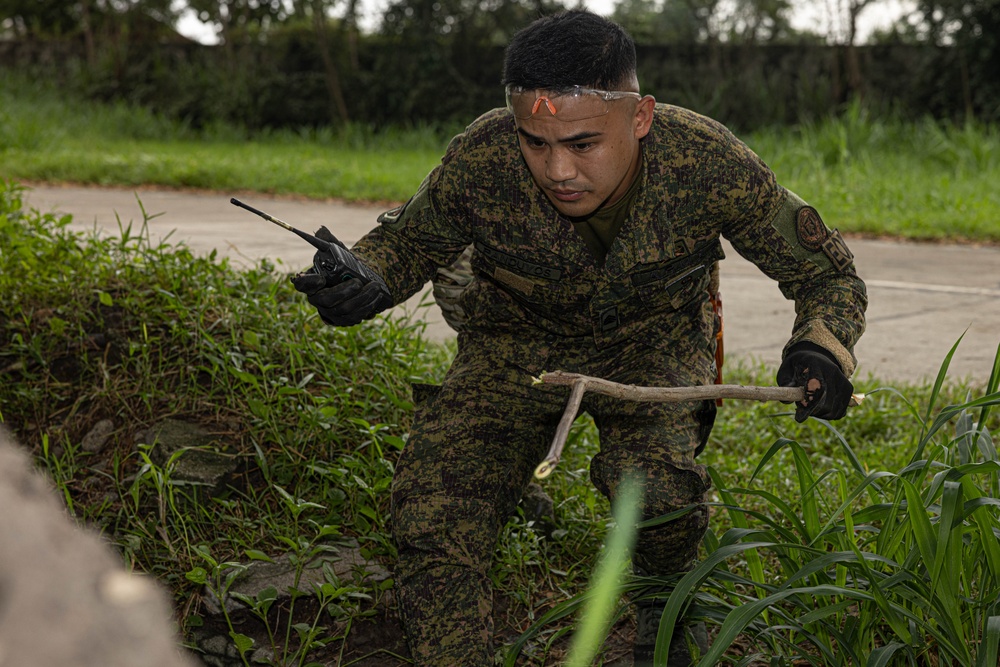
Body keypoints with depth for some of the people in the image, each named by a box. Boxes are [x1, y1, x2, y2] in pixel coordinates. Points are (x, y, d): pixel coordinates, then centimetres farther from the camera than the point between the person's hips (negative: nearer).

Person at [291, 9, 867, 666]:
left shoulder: (708, 162, -29)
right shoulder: (479, 162, -27)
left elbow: (828, 272, -13)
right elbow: (409, 240, -4)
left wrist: (822, 347, -35)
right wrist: (364, 281, -27)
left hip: (652, 341, -1)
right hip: (517, 341, 1)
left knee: (653, 482, -30)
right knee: (433, 512, -18)